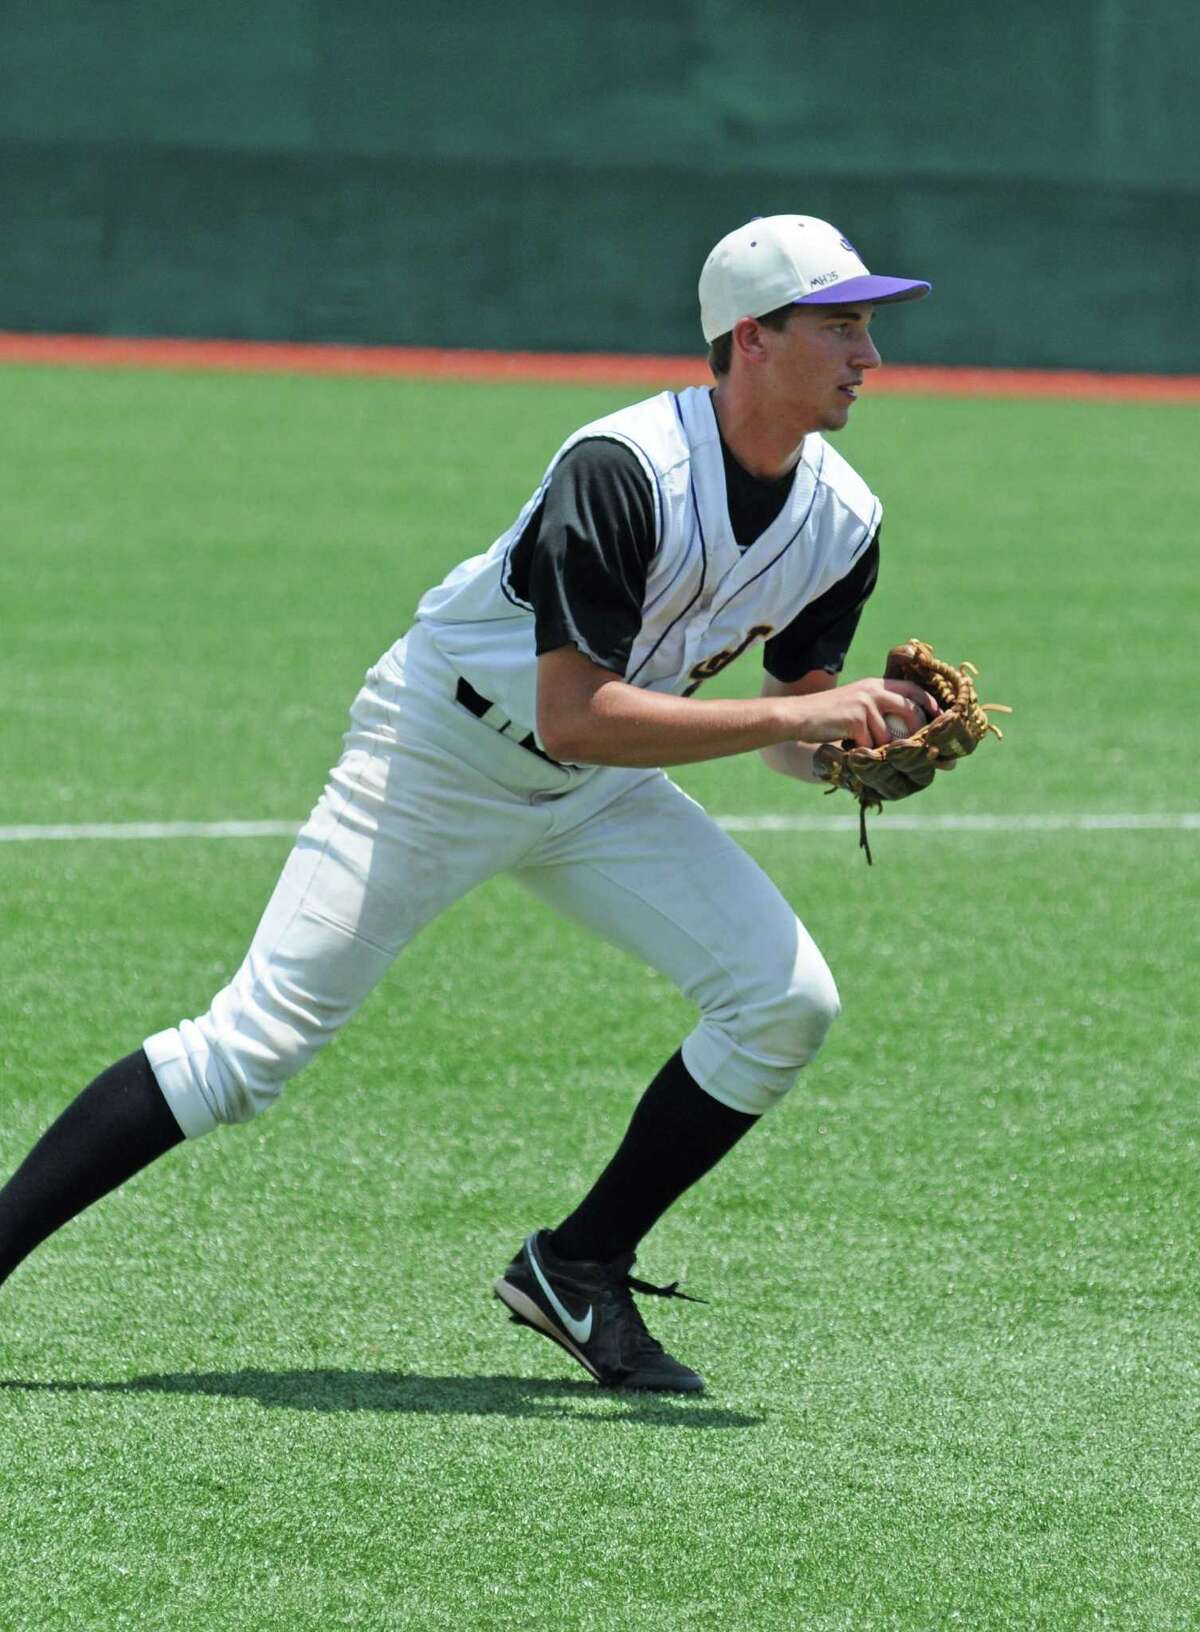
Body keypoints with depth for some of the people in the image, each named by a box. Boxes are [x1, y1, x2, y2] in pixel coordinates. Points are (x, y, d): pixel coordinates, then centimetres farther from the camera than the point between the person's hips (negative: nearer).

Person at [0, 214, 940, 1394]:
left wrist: (871, 743, -18)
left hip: (600, 793, 7)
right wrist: (798, 713, -35)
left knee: (785, 998, -9)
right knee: (250, 1048, -16)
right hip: (443, 751, -7)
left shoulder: (840, 521, -6)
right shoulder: (622, 472, -30)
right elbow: (574, 716, -34)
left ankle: (579, 1271, 5)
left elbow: (791, 743, 5)